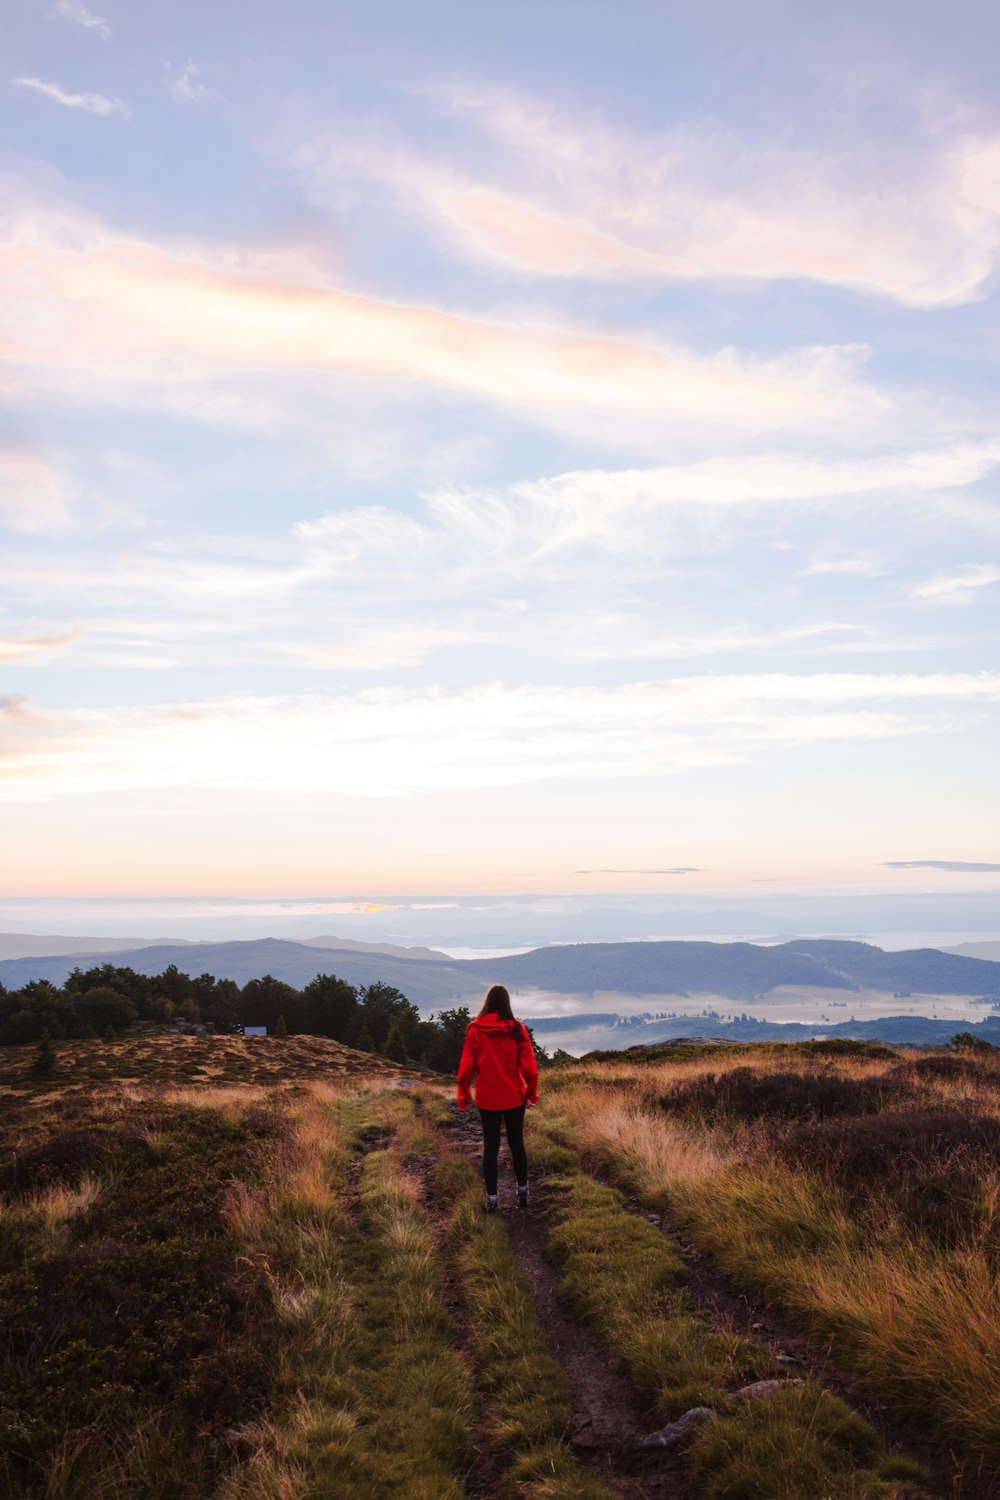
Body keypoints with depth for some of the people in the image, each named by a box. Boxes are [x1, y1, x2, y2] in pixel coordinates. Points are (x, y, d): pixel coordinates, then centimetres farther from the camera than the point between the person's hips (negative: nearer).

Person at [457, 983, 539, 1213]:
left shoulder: (476, 1030, -7)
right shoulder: (517, 1029, -7)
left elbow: (466, 1067, -6)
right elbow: (529, 1066, -6)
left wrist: (464, 1096, 5)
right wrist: (531, 1093, 7)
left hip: (487, 1099, 0)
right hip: (514, 1098, 1)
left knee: (490, 1147, 8)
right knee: (516, 1144, 15)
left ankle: (491, 1199, 11)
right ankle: (522, 1193, 24)